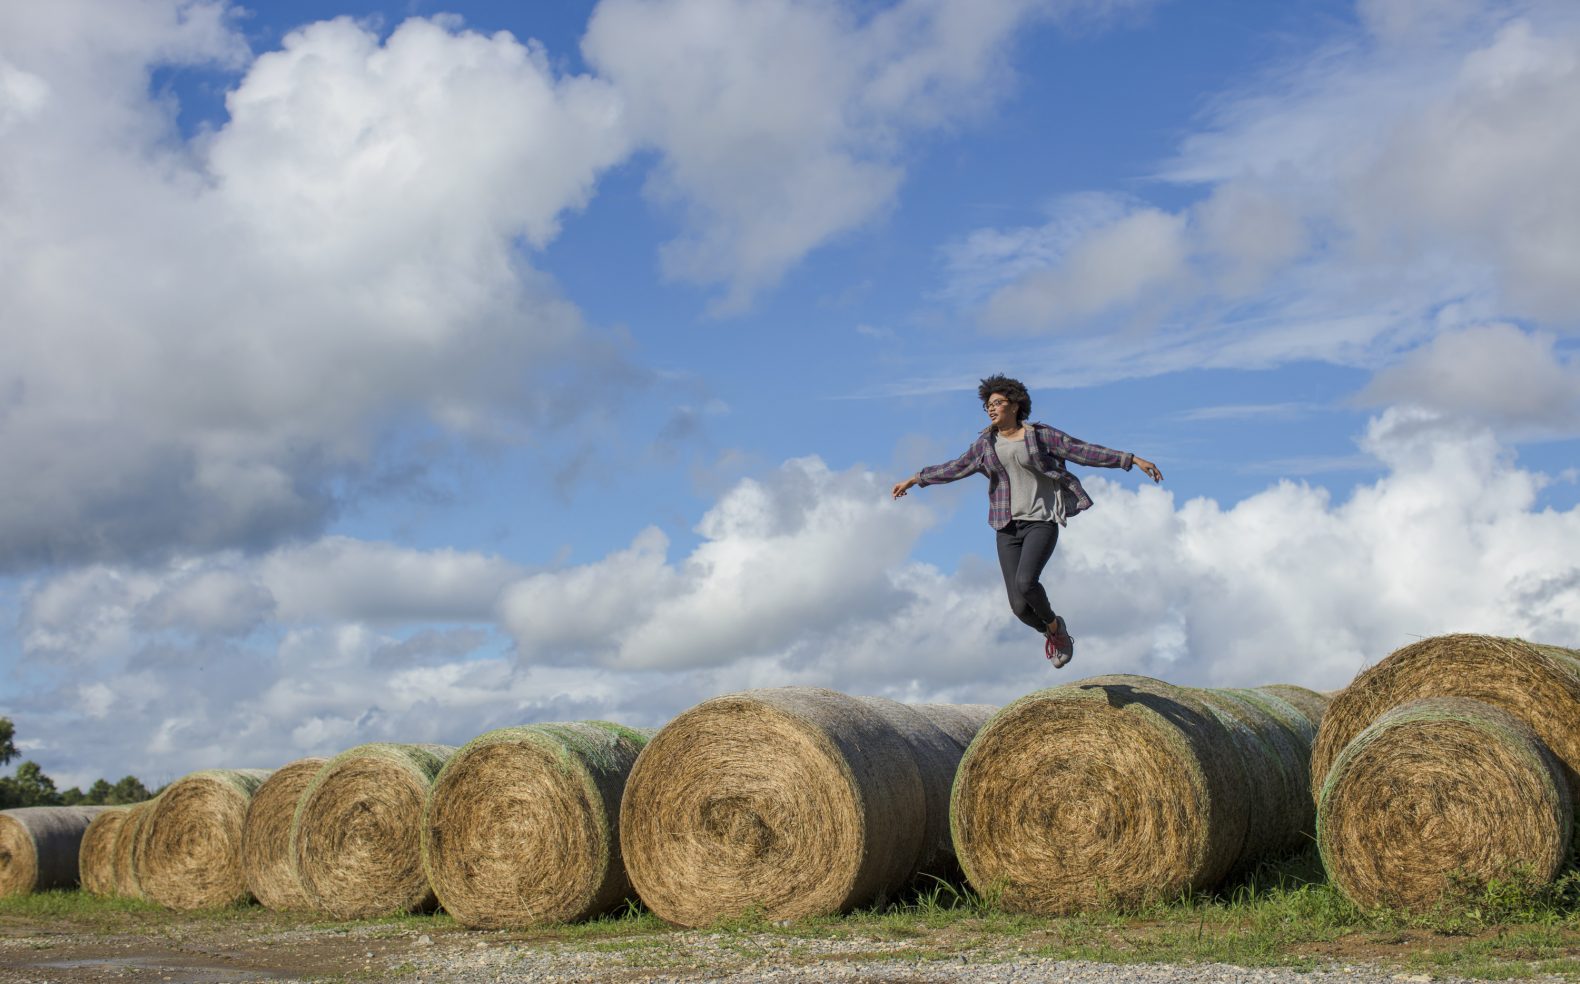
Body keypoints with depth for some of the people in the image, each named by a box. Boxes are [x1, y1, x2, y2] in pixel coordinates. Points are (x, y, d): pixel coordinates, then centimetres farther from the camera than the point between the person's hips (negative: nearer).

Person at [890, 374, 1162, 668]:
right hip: (1008, 527, 4)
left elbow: (1086, 451, -5)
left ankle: (1054, 625, 4)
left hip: (1041, 523, -4)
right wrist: (915, 479, 25)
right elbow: (955, 468, 21)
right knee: (1020, 607, -5)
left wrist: (1133, 459, -10)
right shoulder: (986, 442, 8)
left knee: (1026, 582, -28)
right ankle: (1052, 633, 30)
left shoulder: (1040, 435, -3)